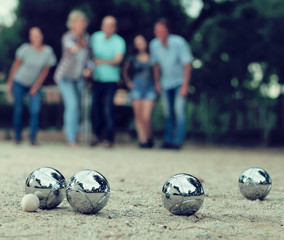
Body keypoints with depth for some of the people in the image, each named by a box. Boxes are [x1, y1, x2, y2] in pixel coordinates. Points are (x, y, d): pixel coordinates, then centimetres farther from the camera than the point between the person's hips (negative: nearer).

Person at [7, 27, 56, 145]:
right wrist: (10, 81, -2)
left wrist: (36, 87, -5)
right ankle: (17, 138, 16)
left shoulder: (48, 51, -10)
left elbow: (45, 71, -4)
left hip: (34, 85, 1)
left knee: (35, 111, -11)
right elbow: (16, 65, -5)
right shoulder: (26, 49, -15)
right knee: (18, 110, 2)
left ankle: (33, 138, 0)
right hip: (19, 83, -1)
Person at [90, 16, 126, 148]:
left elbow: (118, 60, -18)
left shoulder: (119, 41, -7)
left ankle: (110, 138, 3)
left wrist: (104, 61, -34)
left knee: (108, 109, -10)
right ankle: (96, 134, 23)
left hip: (111, 79, -3)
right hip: (96, 78, 3)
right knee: (96, 107, 4)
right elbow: (91, 53, 16)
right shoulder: (95, 37, 4)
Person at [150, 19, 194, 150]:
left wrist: (185, 85, -17)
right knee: (168, 112, 5)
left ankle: (178, 141, -10)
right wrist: (157, 82, 11)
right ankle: (168, 140, 15)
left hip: (179, 81, -4)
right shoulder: (154, 44, -7)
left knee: (179, 110, -13)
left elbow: (187, 64, -16)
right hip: (165, 83, 4)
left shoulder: (178, 42, -20)